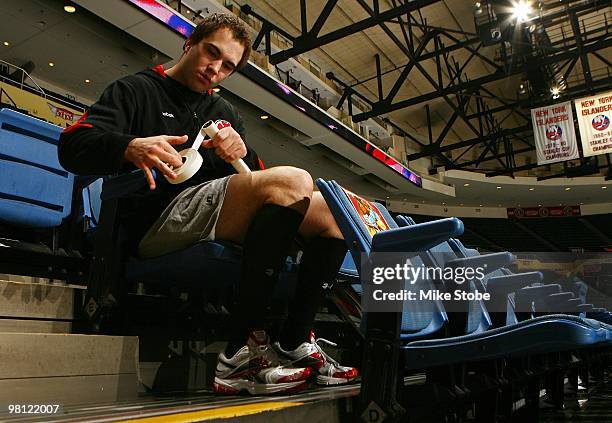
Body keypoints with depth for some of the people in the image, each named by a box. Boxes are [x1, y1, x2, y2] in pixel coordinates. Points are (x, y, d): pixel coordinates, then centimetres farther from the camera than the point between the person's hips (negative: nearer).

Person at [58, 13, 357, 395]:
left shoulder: (226, 113, 27)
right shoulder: (136, 90, 12)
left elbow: (257, 179, 14)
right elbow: (73, 147, -6)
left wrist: (242, 154, -10)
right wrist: (131, 147, -28)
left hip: (227, 226, 7)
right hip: (160, 218, -7)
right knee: (293, 182, -28)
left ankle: (294, 345, -13)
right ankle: (244, 351, -29)